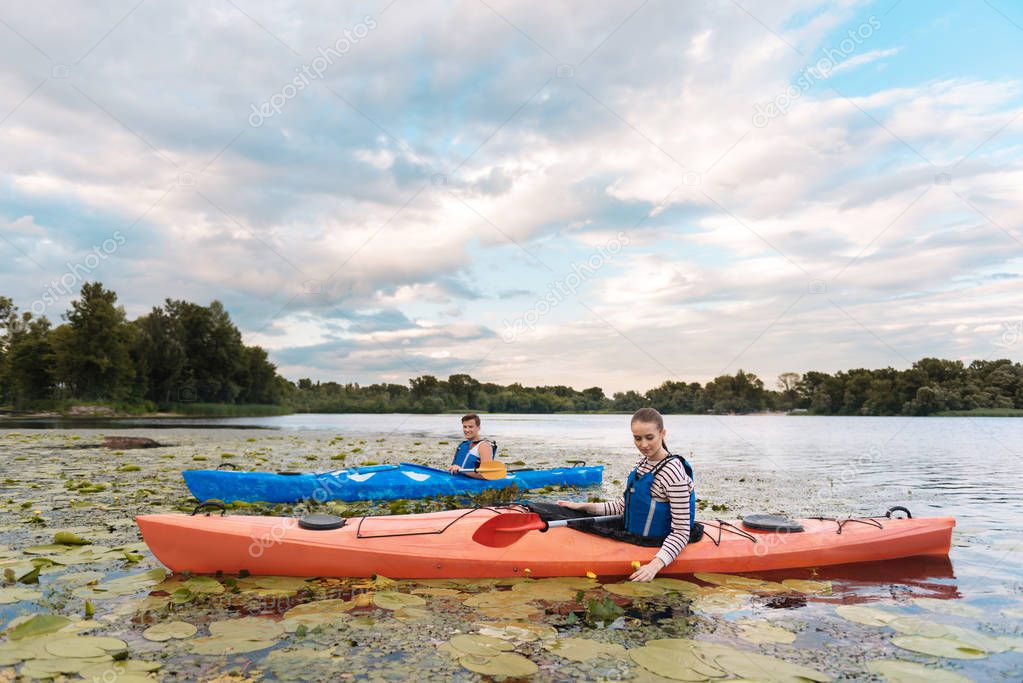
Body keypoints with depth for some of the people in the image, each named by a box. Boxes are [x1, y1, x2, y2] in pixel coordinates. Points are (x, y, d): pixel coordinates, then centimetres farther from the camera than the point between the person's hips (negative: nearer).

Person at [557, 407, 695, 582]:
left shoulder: (673, 472, -23)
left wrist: (655, 565, -34)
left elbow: (681, 532, -23)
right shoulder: (643, 464, 5)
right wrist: (586, 507, 3)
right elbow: (624, 505, 12)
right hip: (633, 538, 8)